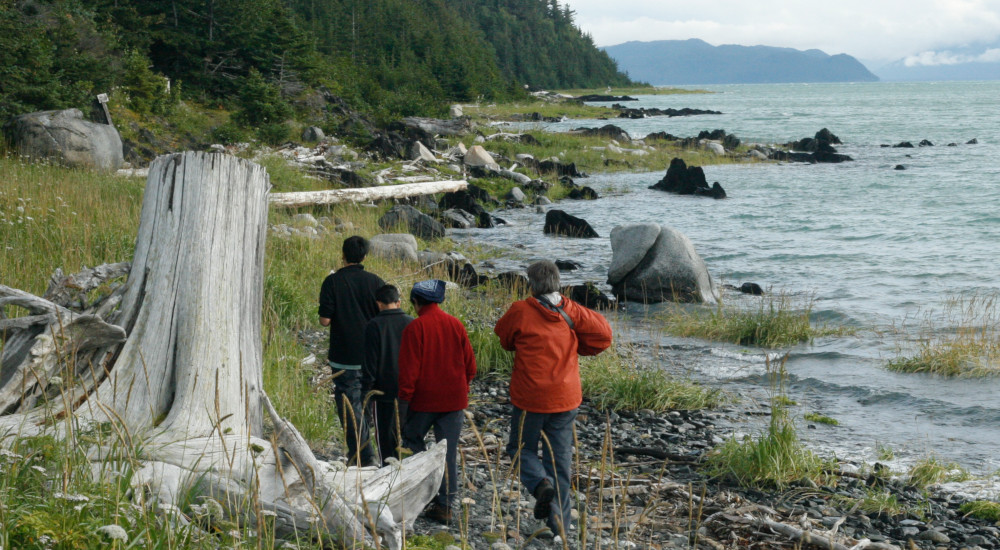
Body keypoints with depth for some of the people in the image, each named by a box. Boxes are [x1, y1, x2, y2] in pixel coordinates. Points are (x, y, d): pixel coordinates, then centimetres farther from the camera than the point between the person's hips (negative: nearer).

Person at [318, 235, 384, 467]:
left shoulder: (333, 281, -10)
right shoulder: (375, 281, -3)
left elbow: (325, 320, -12)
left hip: (345, 357, -3)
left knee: (350, 406, 4)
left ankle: (362, 457, 4)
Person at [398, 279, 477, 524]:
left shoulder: (415, 328, -11)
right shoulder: (456, 325, 3)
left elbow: (408, 369, -13)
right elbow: (470, 365, 8)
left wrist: (403, 400, -7)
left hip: (423, 399, -4)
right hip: (454, 399, 4)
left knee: (412, 439, 17)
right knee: (449, 452, 7)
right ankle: (445, 505, 9)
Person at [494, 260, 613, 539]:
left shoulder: (520, 312, -12)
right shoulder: (572, 311, -4)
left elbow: (504, 338, 4)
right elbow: (602, 334, -5)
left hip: (530, 398, -3)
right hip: (566, 398, 3)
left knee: (521, 448, 15)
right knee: (560, 456, 11)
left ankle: (541, 483, -15)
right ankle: (560, 523, 12)